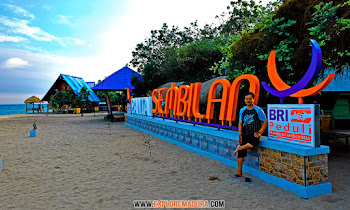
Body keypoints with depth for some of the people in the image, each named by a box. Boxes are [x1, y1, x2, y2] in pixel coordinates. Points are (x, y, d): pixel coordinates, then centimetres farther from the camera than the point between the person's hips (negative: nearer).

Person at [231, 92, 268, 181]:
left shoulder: (258, 110, -2)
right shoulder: (242, 110, 10)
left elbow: (265, 122, 1)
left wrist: (259, 133, -8)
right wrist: (240, 134, 4)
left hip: (254, 134, -4)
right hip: (245, 134, 4)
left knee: (253, 144, -37)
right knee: (241, 153, 0)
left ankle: (239, 148, -7)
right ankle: (239, 173, 10)